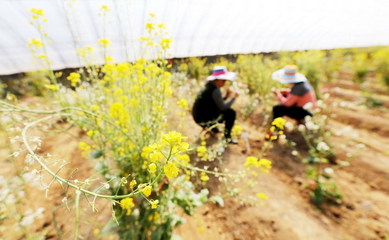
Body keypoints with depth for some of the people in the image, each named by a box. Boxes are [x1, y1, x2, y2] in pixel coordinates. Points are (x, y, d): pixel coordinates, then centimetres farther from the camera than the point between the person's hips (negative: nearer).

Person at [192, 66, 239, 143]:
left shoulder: (209, 86, 8)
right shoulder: (215, 90, -20)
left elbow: (219, 103, 16)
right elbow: (223, 107, -18)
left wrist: (227, 96, 4)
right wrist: (233, 97, -6)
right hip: (203, 120, -9)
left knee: (227, 110, 22)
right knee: (231, 113, -8)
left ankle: (212, 126, 24)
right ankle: (227, 137, 2)